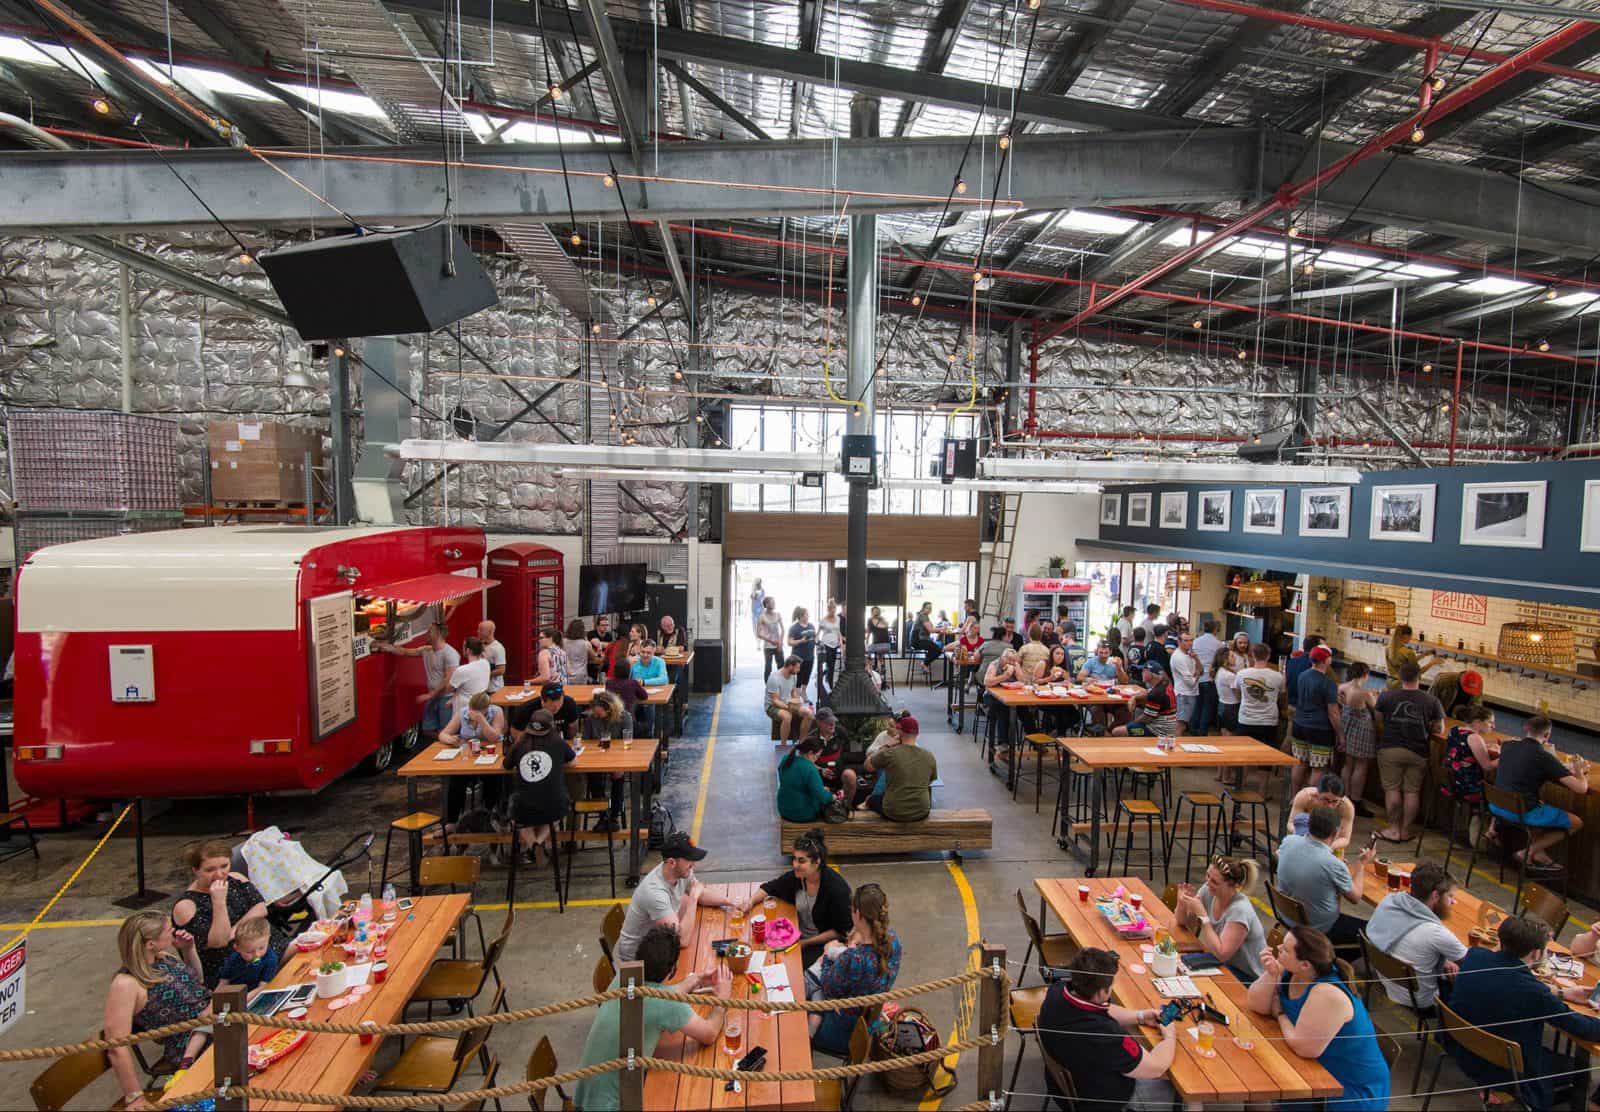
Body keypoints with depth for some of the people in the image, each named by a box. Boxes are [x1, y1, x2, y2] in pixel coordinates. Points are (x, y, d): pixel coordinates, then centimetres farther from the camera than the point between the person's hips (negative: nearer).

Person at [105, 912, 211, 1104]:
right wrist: (135, 1098, -16)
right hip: (190, 1051, -8)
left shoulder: (164, 956, 6)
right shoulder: (127, 984, -15)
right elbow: (117, 1048, -16)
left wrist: (189, 950, 7)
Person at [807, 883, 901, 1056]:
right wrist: (851, 949, -3)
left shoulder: (852, 959, -38)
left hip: (848, 1032, -6)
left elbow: (829, 990, -18)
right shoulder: (893, 941, -19)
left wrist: (828, 955, -4)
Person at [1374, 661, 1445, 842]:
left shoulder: (1386, 696, -5)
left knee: (1392, 789, 5)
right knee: (1412, 791, 9)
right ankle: (1405, 830, 14)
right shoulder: (1431, 701, -4)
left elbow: (1379, 721, 7)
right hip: (1418, 752, 1)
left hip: (1390, 749, -1)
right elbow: (1438, 728, 4)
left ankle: (1394, 829, 7)